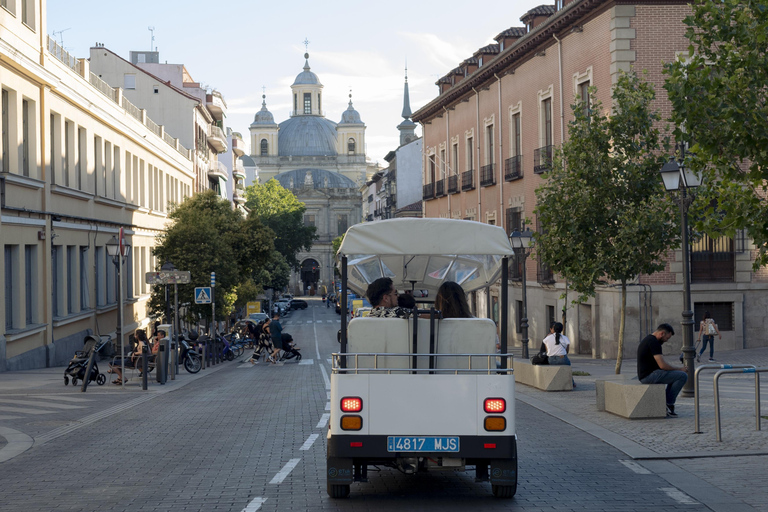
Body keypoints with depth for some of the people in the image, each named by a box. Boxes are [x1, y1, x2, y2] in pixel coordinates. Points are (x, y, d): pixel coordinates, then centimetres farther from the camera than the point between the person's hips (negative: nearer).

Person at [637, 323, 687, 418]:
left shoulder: (647, 340, 17)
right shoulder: (654, 342, -17)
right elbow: (662, 365, -22)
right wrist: (680, 368, -7)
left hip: (645, 375, 11)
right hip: (650, 375, -11)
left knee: (676, 375, 24)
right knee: (682, 376, -11)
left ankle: (667, 406, 16)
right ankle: (669, 405, -2)